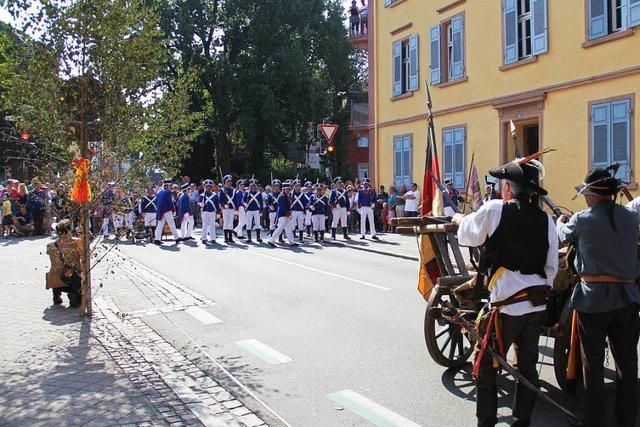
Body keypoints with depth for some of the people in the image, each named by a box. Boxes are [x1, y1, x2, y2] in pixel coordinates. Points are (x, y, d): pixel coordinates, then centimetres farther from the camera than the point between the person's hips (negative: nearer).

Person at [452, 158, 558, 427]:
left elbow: (467, 236, 6)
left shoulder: (494, 210, -9)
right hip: (538, 306, 6)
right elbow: (552, 267, 10)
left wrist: (460, 219, 27)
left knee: (486, 367, 6)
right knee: (527, 366, 16)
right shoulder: (546, 220, 5)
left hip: (506, 305, -6)